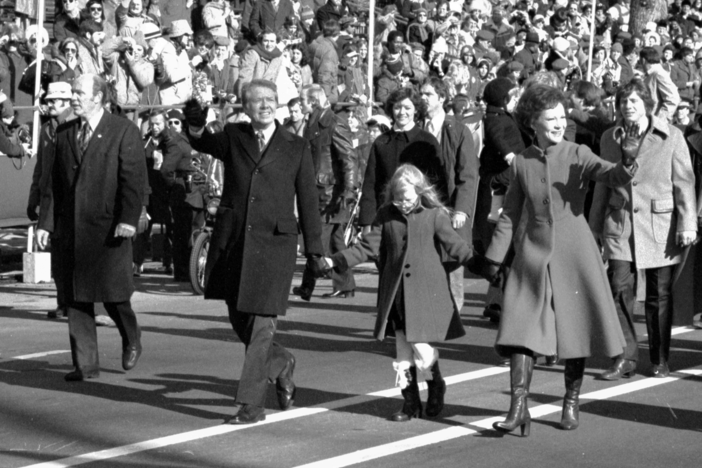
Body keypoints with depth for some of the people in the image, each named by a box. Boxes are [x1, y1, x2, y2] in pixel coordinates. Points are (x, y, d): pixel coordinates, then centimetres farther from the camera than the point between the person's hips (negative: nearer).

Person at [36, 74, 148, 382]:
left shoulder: (124, 131, -3)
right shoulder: (64, 133, 13)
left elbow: (134, 179, -10)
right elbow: (55, 182, 15)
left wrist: (129, 218, -20)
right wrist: (46, 222, 8)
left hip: (107, 227, -5)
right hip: (69, 228, 5)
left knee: (112, 293, -1)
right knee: (75, 296, 3)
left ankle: (131, 340, 28)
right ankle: (85, 364, 9)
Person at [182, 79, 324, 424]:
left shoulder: (296, 148, 5)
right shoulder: (233, 137, 9)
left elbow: (307, 200, 7)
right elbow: (206, 144, -11)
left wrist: (315, 249, 6)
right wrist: (197, 127, -34)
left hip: (273, 243, -3)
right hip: (232, 241, 3)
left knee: (261, 324, -7)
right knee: (239, 320, 11)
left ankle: (251, 405, -2)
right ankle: (280, 363, 38)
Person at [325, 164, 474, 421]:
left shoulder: (435, 215, -3)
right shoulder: (386, 215, 6)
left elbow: (456, 246, -2)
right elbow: (367, 247, 7)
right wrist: (335, 261, -1)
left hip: (427, 294, -4)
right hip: (396, 294, 4)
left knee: (423, 350, -8)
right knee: (402, 353, 6)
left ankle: (436, 387, 22)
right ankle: (411, 403, 19)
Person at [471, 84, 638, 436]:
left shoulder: (578, 156, -1)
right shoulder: (521, 163, 5)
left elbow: (611, 176, -18)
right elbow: (509, 215, 12)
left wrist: (626, 168, -41)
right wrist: (494, 259, 10)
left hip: (574, 252, -1)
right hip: (533, 253, 1)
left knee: (576, 328, 4)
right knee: (522, 327, -8)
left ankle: (571, 403, 19)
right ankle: (519, 407, -8)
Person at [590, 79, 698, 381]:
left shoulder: (671, 137, -3)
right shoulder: (610, 138, 7)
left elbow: (684, 183, -3)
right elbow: (603, 184, 14)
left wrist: (687, 224, -9)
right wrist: (595, 226, 14)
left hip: (660, 225, -2)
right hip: (620, 224, 2)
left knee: (660, 294, 5)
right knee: (619, 288, -9)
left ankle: (659, 360, 18)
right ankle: (625, 358, -2)